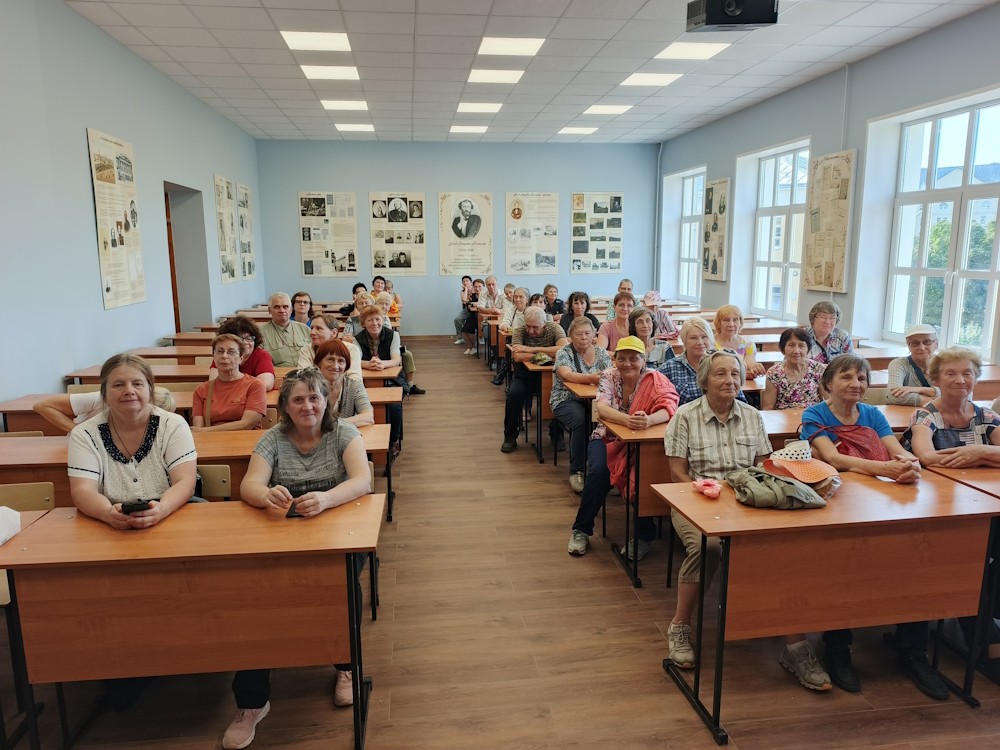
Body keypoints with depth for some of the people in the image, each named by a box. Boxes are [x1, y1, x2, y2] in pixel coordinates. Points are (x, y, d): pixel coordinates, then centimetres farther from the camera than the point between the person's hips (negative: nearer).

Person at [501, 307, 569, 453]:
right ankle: (510, 437, -7)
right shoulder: (519, 331, -9)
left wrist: (533, 349, -27)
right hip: (526, 376, 0)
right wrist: (549, 353, -25)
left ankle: (557, 435, -2)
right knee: (514, 393, -29)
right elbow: (518, 357, -27)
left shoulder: (554, 328, -8)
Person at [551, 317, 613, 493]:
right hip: (567, 401, -3)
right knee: (579, 419, -35)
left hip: (593, 400, 3)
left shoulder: (602, 354, 11)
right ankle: (576, 471, -21)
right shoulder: (564, 353, -1)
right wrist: (591, 378, -37)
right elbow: (566, 375, -21)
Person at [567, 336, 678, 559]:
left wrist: (648, 420, -49)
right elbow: (602, 408, -23)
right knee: (599, 471, -27)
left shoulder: (654, 380, -10)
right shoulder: (608, 376, -6)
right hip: (607, 439, 1)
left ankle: (644, 535, -5)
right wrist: (627, 419, -44)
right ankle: (581, 530, -7)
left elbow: (668, 409, -27)